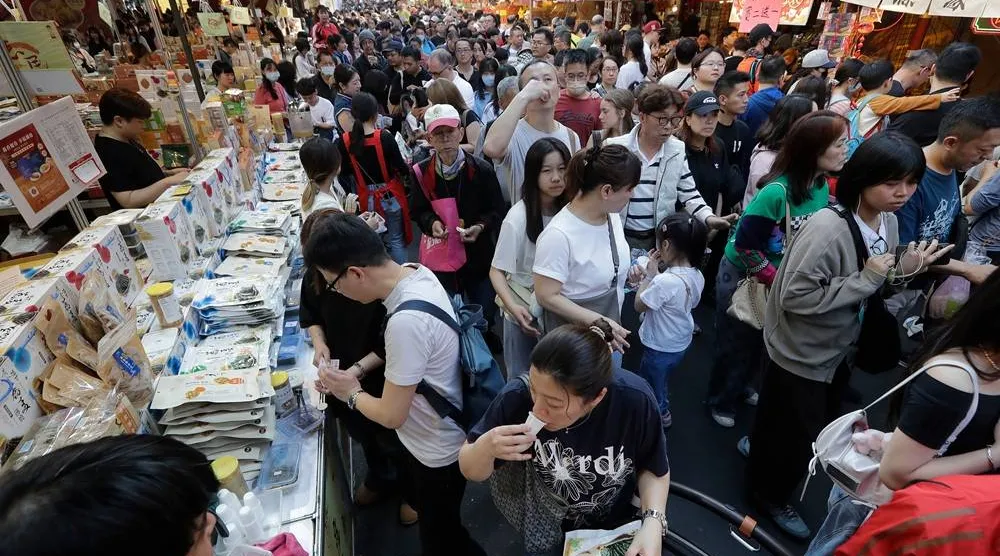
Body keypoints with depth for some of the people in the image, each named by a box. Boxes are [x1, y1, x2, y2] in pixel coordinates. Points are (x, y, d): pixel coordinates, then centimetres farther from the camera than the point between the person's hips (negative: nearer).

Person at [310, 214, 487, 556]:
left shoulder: (407, 320, -38)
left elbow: (390, 415, -26)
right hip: (429, 437, 9)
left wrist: (352, 393, -8)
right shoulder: (415, 272, -11)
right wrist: (357, 370, -1)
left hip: (438, 452, -9)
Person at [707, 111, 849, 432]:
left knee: (759, 341, 22)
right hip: (742, 276, -7)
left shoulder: (822, 186, -6)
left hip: (782, 279, 7)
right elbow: (745, 245, -28)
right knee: (736, 343, 10)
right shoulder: (777, 191, -29)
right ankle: (720, 401, 34)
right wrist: (777, 280, -20)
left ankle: (741, 387, 49)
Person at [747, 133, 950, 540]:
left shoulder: (888, 222, -3)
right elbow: (795, 297, -33)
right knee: (797, 435, 11)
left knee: (822, 427, 28)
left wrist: (907, 269, -9)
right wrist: (865, 278, -29)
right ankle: (769, 494, 38)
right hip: (800, 353, -8)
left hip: (839, 348, 8)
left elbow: (873, 286, 9)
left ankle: (762, 453, 54)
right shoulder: (828, 228, -31)